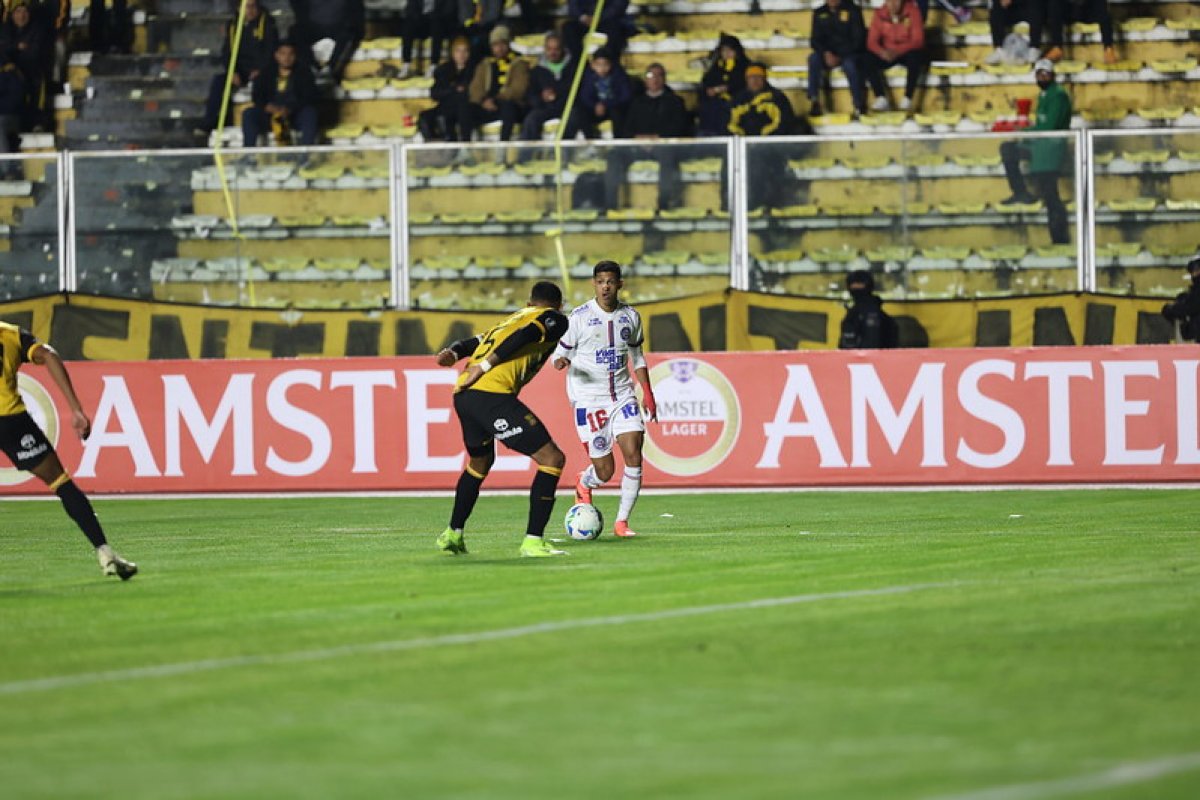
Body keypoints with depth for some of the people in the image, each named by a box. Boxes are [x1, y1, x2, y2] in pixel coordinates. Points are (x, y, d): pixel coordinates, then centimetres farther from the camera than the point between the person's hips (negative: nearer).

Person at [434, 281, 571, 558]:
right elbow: (523, 337, -7)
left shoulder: (513, 318, 32)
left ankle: (453, 534, 41)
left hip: (463, 397, 8)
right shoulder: (554, 319, 10)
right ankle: (533, 541, -12)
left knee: (480, 462, 32)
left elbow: (476, 341, 20)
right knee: (552, 458, -5)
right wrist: (485, 366, -11)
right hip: (492, 396, -8)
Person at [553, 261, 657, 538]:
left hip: (622, 396, 3)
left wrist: (647, 393, 13)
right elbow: (561, 352, 0)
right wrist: (561, 361, -24)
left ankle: (622, 521, -1)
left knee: (634, 456, -13)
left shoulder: (630, 316, 6)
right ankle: (584, 484, 34)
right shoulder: (580, 317, -5)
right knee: (604, 471, -4)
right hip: (588, 398, -3)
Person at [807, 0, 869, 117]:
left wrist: (839, 56, -17)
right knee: (814, 58, -28)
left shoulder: (853, 11, -2)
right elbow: (816, 40, 5)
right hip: (829, 55, 3)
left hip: (851, 54, -3)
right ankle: (814, 102, -29)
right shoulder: (819, 14, 9)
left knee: (849, 64, -37)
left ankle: (859, 107, -31)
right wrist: (826, 53, -16)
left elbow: (858, 39, -7)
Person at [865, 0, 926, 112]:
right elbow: (872, 42, -7)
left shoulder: (913, 11, -14)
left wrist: (897, 51, -34)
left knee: (915, 56, -37)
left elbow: (918, 40, -19)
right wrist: (882, 52, -31)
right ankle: (881, 98, -24)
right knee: (868, 59, -26)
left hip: (908, 52, -3)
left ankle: (907, 99, -30)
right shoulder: (879, 14, -6)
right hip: (887, 53, 3)